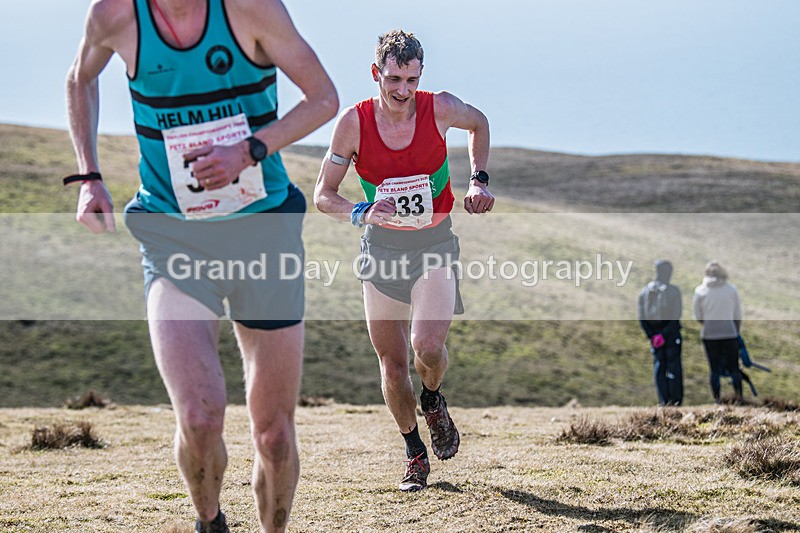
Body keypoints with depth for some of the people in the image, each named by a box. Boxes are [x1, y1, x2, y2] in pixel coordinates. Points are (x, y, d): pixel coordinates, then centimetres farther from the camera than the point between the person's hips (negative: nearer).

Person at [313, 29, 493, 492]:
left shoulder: (440, 108, -12)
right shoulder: (354, 122, -12)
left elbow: (479, 124, 12)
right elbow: (323, 194, -6)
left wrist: (479, 181, 1)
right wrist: (361, 212, -25)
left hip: (434, 244, -1)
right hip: (382, 245, 1)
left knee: (428, 346, -21)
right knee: (391, 362, 4)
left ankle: (432, 401, 15)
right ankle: (415, 454, 25)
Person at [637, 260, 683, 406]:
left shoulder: (644, 292, 3)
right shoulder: (673, 291, -10)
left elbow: (642, 318, 1)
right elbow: (676, 317, -15)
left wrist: (651, 335, -1)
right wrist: (665, 334, -14)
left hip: (654, 333, 4)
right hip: (671, 333, -3)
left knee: (658, 366, 9)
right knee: (674, 366, 3)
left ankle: (663, 401, 5)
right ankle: (676, 400, 2)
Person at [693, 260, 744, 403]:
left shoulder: (700, 290, -1)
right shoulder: (731, 289, 0)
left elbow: (698, 316, 2)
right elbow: (738, 315, 6)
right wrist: (737, 330, 20)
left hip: (709, 333, 0)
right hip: (730, 332, 0)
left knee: (714, 368, 7)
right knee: (734, 367, 9)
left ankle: (716, 398, 6)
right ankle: (739, 397, 6)